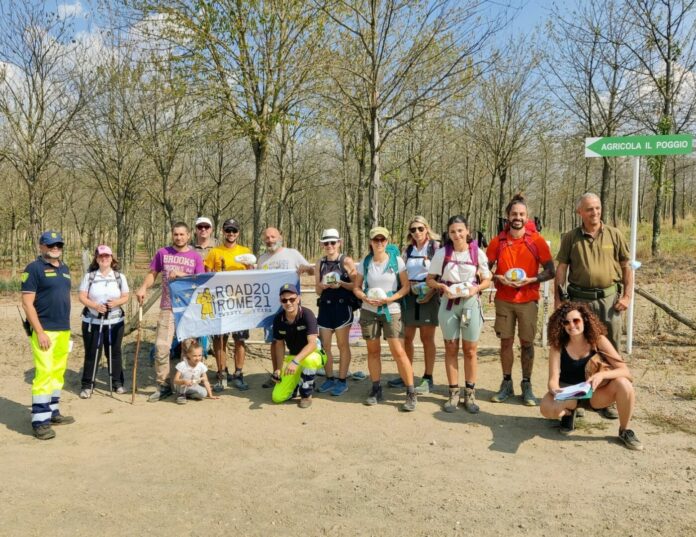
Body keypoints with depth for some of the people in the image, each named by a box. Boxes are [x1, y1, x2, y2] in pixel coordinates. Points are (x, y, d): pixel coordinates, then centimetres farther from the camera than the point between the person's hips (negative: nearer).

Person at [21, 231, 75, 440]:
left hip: (63, 331, 7)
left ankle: (52, 412, 23)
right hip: (45, 331, -7)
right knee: (44, 373, -9)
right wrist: (40, 332, -17)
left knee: (58, 373, 12)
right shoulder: (34, 268, -7)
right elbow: (27, 303, -12)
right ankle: (40, 421, -3)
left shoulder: (64, 268, 15)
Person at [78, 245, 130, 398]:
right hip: (92, 321, -1)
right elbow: (82, 296, -2)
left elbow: (125, 297, 5)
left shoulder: (120, 277, 6)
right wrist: (95, 305, -19)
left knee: (114, 352, 8)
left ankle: (117, 382, 21)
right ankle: (87, 385, 10)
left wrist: (116, 302, -16)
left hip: (115, 321, 1)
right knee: (92, 353, 0)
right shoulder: (89, 276, 1)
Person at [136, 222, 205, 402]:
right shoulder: (162, 253, 4)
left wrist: (182, 274, -16)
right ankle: (163, 385, 13)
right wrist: (143, 288, -7)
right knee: (161, 347, -1)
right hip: (167, 308, 0)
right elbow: (152, 273, 11)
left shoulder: (195, 257, 3)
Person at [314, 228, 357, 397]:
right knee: (324, 345, 6)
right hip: (325, 307, 4)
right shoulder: (320, 264, 9)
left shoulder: (347, 261, -3)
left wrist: (341, 284, -20)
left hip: (342, 307, -4)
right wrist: (322, 286, -12)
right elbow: (317, 291, 10)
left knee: (342, 345, 3)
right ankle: (329, 378, 20)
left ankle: (342, 381, 11)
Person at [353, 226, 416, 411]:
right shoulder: (364, 263, 2)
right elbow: (357, 287, 8)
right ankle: (376, 389, 21)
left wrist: (390, 299, -16)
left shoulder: (397, 261, -4)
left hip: (391, 311, -2)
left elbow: (406, 286, -2)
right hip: (369, 311, 3)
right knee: (373, 351, 8)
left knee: (399, 352, -8)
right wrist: (366, 298, -12)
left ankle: (411, 393, 0)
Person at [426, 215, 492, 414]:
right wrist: (442, 286, -16)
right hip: (448, 303, 1)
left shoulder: (478, 253, -3)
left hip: (470, 302, 0)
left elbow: (486, 280, 5)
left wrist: (476, 288, -14)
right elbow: (430, 279, 3)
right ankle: (453, 392, 17)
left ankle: (470, 393, 18)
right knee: (451, 349, 7)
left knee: (470, 350, 5)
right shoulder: (442, 253, -3)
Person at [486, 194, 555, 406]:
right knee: (505, 341, 6)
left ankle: (526, 385, 17)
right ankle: (507, 384, 18)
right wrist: (499, 278, -11)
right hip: (503, 300, 1)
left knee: (527, 342, 4)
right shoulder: (498, 241, 1)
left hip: (528, 300, -1)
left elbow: (551, 271, -2)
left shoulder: (537, 240, -4)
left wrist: (531, 280, -16)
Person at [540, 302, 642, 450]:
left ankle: (624, 431, -4)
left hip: (595, 394, 0)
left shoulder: (598, 340, -15)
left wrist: (602, 374, -38)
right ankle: (569, 412, 7)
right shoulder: (557, 345, -15)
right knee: (548, 408, -33)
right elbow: (553, 379, -19)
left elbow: (624, 370, -19)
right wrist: (554, 389, -43)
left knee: (623, 384, -30)